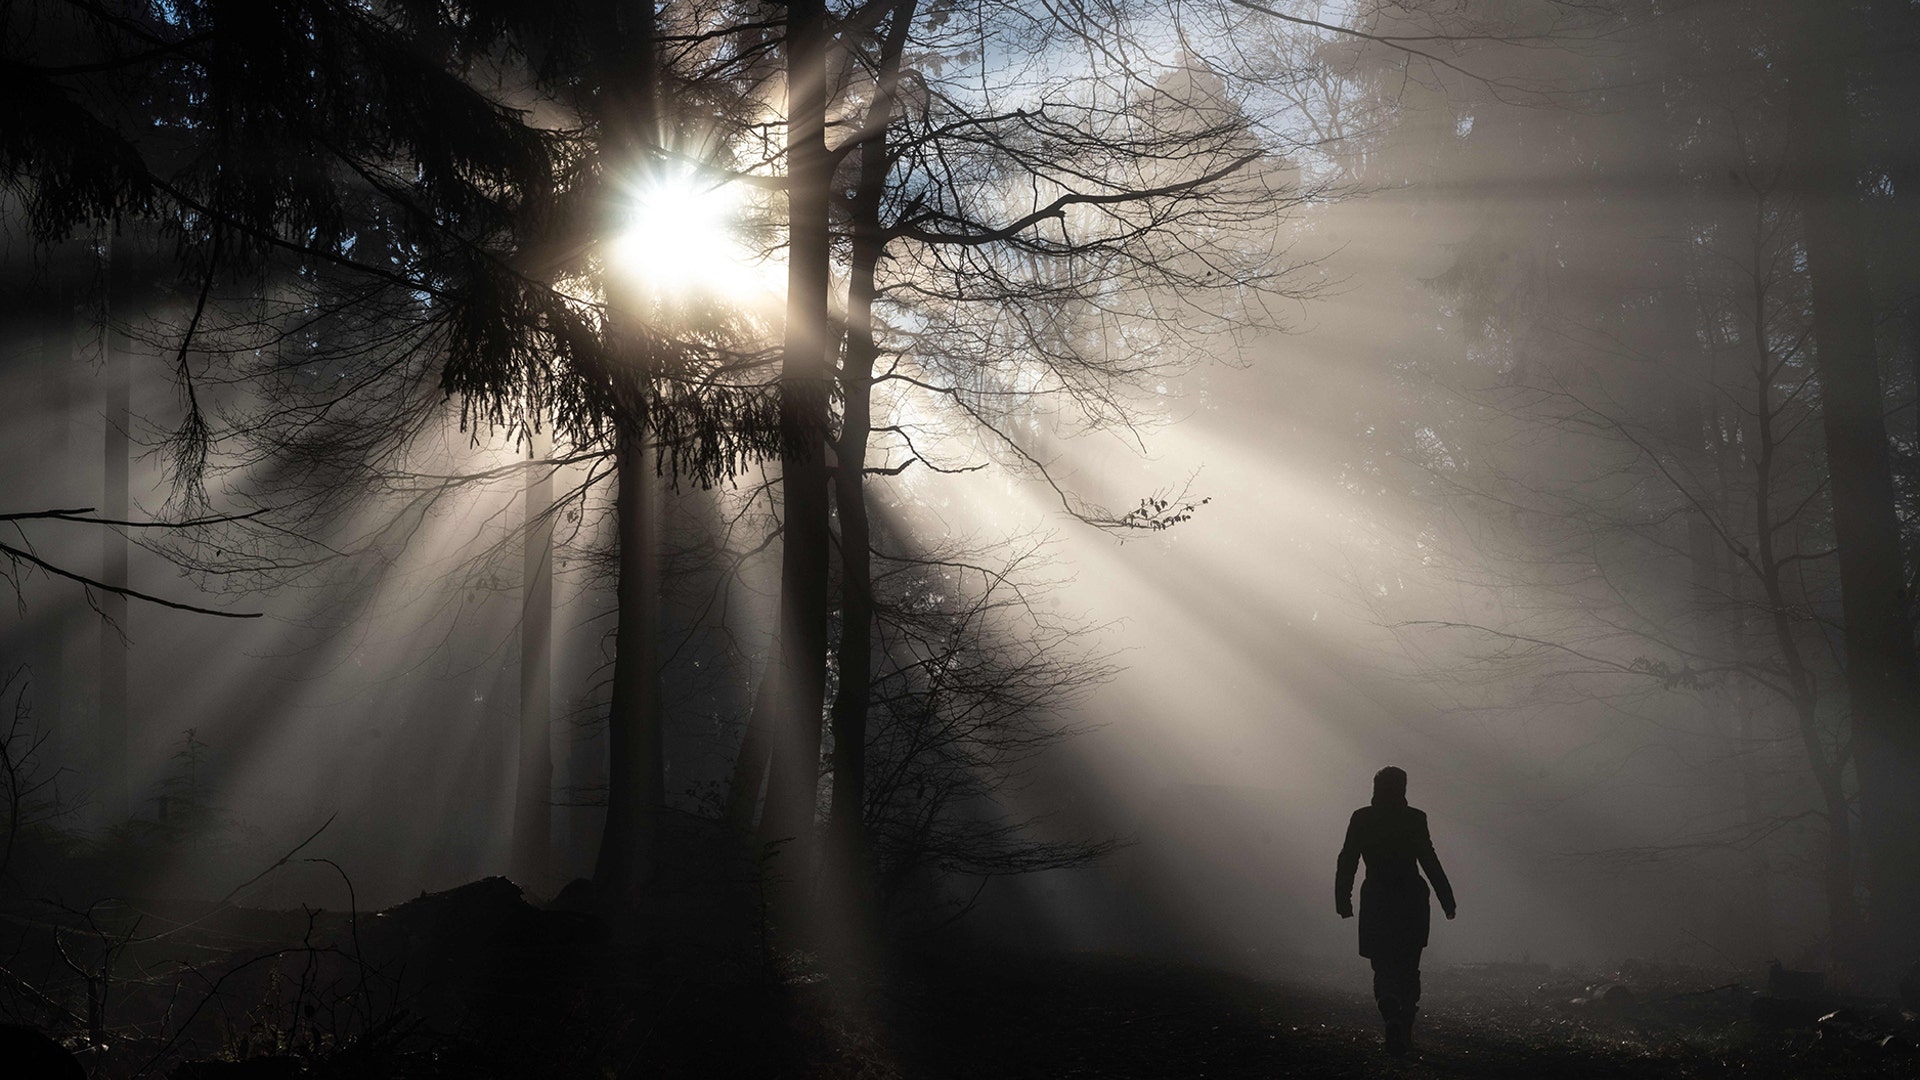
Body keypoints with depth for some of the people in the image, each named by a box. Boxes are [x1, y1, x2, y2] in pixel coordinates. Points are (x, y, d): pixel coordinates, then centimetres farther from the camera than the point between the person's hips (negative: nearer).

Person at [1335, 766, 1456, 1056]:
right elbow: (1430, 862, -6)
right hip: (1412, 901, 0)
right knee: (1408, 969, 15)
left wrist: (1343, 900, 3)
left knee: (1384, 969, 4)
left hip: (1376, 902, 0)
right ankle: (1404, 1031, 12)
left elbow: (1347, 863, -2)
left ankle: (1392, 1018, -24)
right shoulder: (1414, 819, -4)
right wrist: (1447, 900, -1)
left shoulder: (1361, 819, 0)